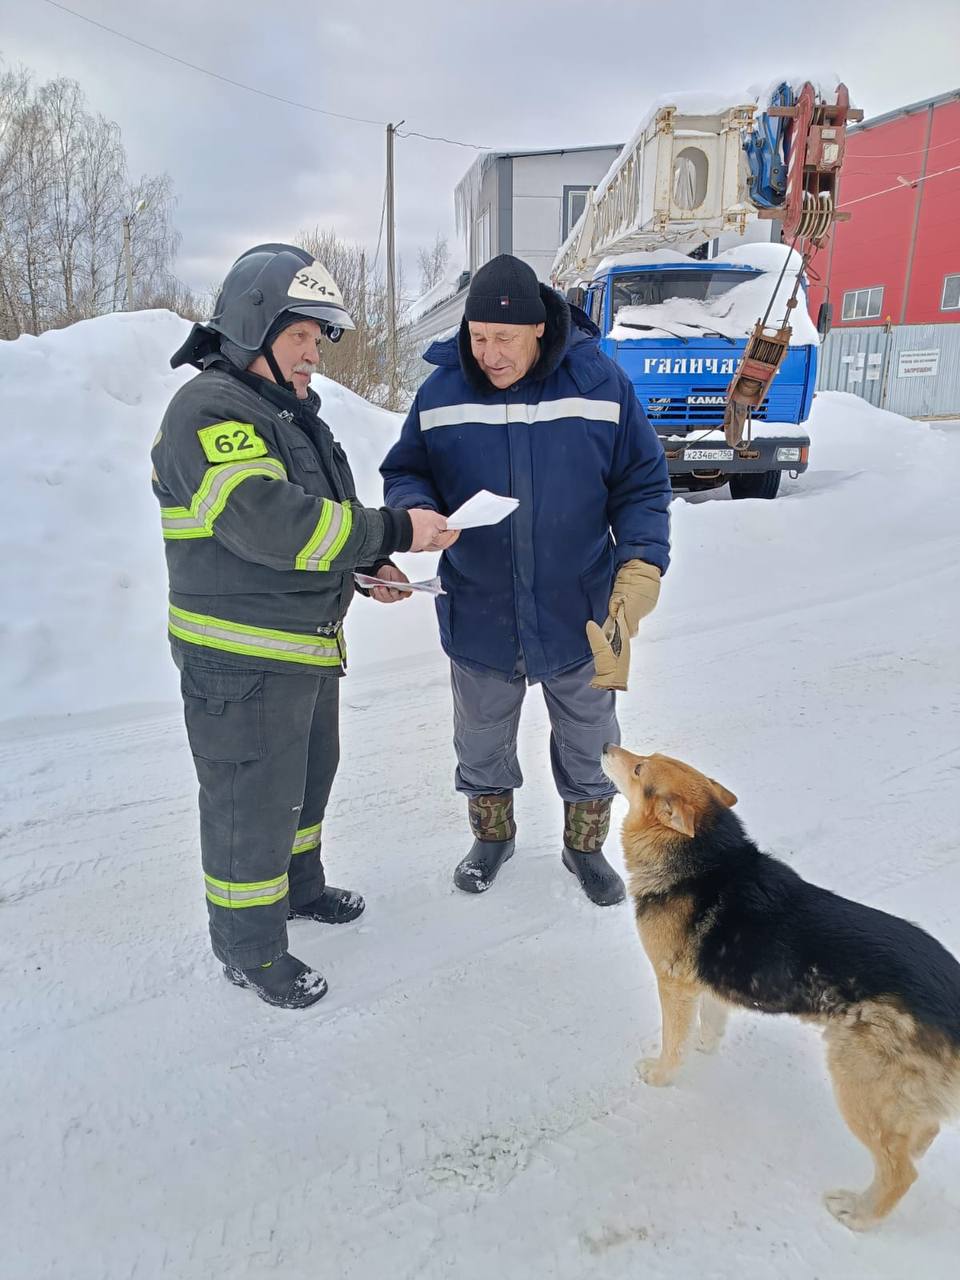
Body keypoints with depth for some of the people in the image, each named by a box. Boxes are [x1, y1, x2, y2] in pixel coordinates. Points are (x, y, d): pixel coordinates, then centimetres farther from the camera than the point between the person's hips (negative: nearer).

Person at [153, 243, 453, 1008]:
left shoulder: (289, 408, 14)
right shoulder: (208, 411, -19)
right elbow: (268, 521, -31)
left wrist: (366, 564, 4)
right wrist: (393, 531, -29)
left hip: (310, 645, 10)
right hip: (241, 659, -10)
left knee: (308, 777, 24)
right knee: (254, 804, 4)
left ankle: (298, 886, 47)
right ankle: (249, 946, 23)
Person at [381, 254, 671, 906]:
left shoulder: (600, 383, -10)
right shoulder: (442, 392, -8)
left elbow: (644, 485, -4)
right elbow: (404, 472, 4)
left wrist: (640, 571, -17)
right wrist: (417, 514, -20)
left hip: (580, 618, 0)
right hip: (479, 620, 1)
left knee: (588, 745, 18)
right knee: (481, 743, 20)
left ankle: (585, 845, 43)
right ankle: (492, 834, 47)